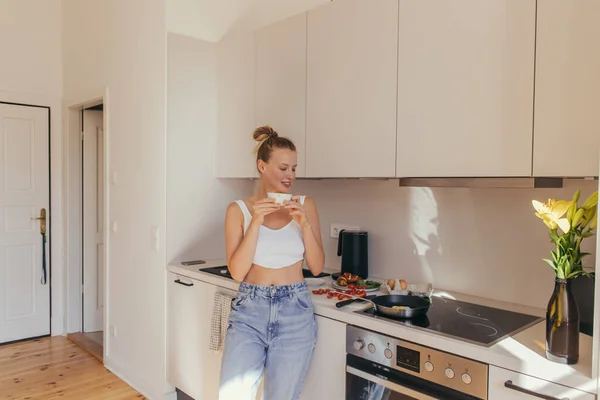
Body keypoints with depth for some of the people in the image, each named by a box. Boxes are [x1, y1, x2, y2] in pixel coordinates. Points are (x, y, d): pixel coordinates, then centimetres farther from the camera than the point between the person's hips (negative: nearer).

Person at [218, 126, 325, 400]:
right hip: (250, 310, -1)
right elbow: (237, 272, -9)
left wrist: (304, 223, -13)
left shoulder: (305, 205, 1)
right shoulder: (238, 209, -3)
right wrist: (255, 222, -18)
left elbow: (317, 267, 0)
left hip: (295, 312, 1)